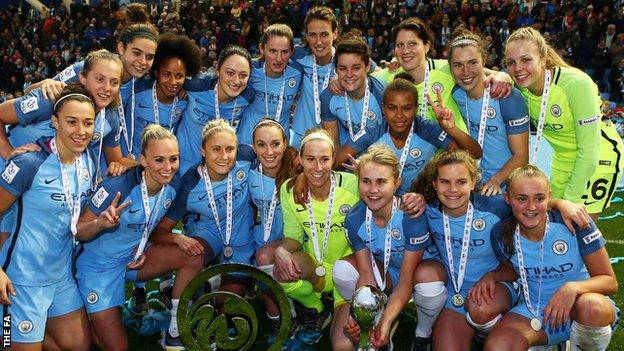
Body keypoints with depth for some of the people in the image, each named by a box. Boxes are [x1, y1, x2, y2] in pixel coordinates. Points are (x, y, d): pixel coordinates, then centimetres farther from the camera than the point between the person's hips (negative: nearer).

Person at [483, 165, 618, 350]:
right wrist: (492, 276, -7)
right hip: (534, 310, 2)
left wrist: (573, 288, -34)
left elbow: (610, 281, -15)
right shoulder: (501, 234, -9)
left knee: (590, 306, -38)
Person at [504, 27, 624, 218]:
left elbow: (589, 153, -27)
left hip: (600, 158, -5)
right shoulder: (519, 87, -18)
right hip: (562, 158, 5)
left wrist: (569, 199, -20)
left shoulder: (577, 83, -32)